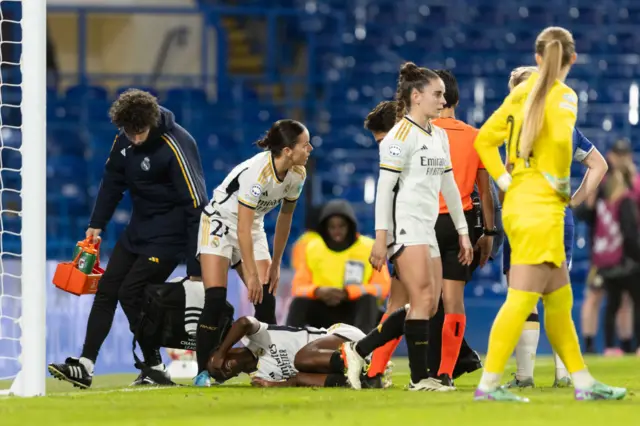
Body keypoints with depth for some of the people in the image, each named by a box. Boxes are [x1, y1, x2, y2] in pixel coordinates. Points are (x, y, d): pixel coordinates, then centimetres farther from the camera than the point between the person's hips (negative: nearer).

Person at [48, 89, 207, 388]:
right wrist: (96, 224, 11)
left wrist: (195, 266, -24)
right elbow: (113, 181, 14)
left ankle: (155, 369, 1)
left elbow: (196, 205, -23)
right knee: (106, 290, 3)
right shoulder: (124, 140, -4)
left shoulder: (177, 146, -25)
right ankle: (85, 367, 4)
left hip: (168, 234, -8)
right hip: (138, 229, 8)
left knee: (131, 293, -12)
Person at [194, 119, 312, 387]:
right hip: (220, 222, -7)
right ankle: (202, 372, -11)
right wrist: (251, 275, -27)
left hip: (253, 228, 7)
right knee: (216, 300, -16)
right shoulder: (257, 171, -32)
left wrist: (275, 265, 7)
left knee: (266, 300, -6)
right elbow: (243, 228, -30)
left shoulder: (297, 174, -10)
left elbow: (284, 219, 5)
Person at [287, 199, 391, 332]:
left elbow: (382, 288, -13)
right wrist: (318, 291, -26)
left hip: (355, 312, -2)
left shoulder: (369, 248, -4)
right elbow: (298, 288, -2)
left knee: (368, 299, -32)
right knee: (299, 302, -25)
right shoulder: (313, 249, 2)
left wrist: (346, 293, -26)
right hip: (323, 312, 2)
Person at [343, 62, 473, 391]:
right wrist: (380, 238, -18)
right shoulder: (401, 135, -9)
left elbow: (448, 185, 24)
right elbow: (384, 188, -13)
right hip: (404, 225, -9)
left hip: (426, 229, 9)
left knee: (429, 306, 3)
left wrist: (462, 231, 22)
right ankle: (419, 377, -15)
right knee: (424, 298, -16)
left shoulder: (439, 136, 18)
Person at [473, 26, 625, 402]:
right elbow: (561, 137, -29)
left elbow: (485, 139, 14)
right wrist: (561, 179, -15)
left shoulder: (522, 93, 11)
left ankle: (583, 382, 18)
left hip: (517, 202, 8)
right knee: (522, 299, -8)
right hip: (542, 207, -8)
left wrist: (505, 179, 10)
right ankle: (489, 384, -10)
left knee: (560, 300, 13)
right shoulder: (562, 95, -10)